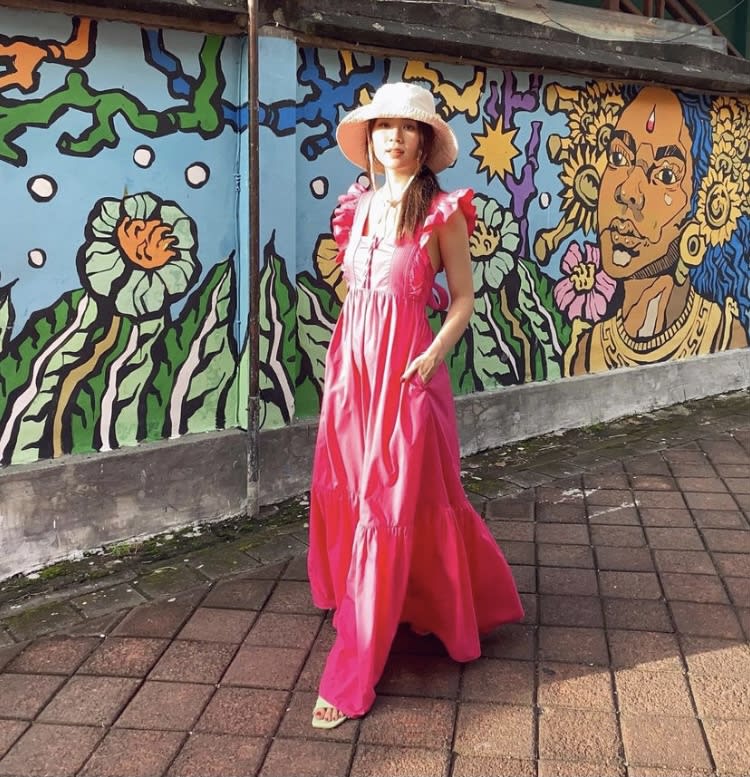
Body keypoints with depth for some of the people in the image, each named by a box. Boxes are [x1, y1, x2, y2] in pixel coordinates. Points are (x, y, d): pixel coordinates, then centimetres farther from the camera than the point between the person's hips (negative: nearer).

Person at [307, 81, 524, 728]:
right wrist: (341, 356, 13)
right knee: (344, 496, 11)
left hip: (404, 365, -6)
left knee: (390, 509, -4)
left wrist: (435, 354, -17)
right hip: (352, 360, 7)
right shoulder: (359, 206, 12)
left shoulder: (443, 211, -4)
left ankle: (353, 676, 4)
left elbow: (463, 298, -2)